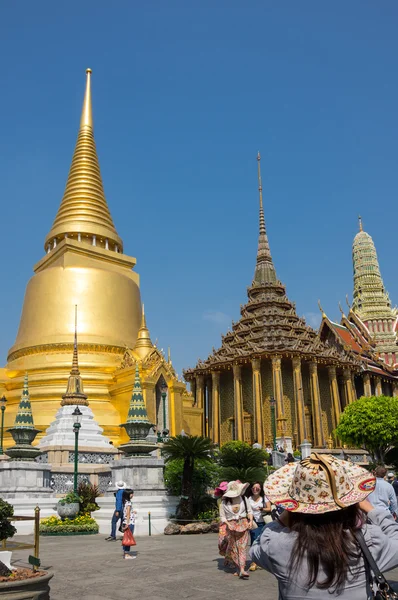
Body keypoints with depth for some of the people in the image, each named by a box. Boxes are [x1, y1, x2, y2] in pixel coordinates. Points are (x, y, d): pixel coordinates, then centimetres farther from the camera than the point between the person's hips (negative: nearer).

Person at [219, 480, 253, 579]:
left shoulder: (243, 499, 6)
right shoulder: (224, 502, -1)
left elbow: (250, 511, 12)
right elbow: (222, 516, 3)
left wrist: (251, 521, -2)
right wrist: (228, 524, -11)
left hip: (243, 524, 1)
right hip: (231, 526, -1)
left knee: (243, 547, -9)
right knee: (233, 548, 2)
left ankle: (242, 570, -16)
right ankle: (238, 568, 18)